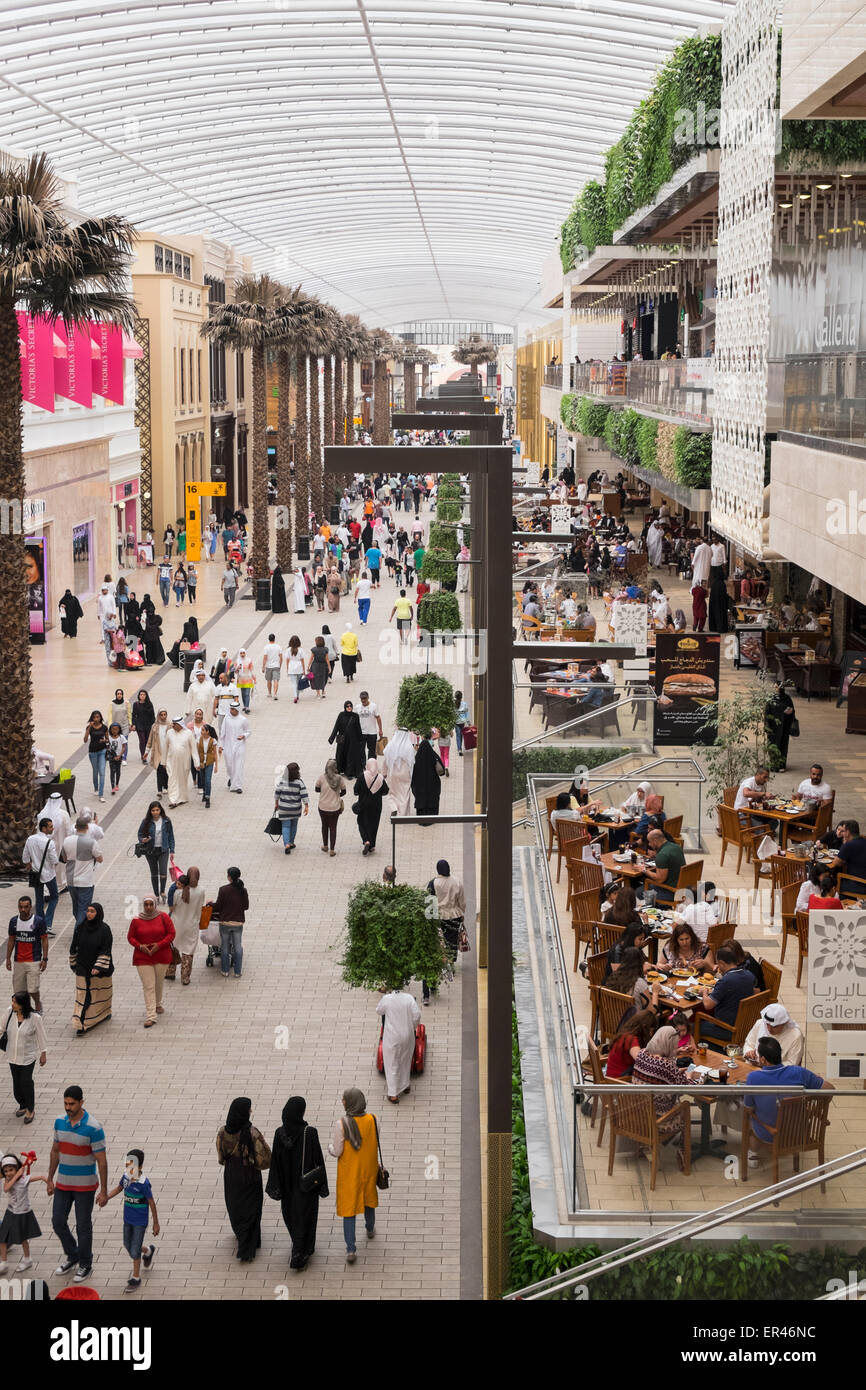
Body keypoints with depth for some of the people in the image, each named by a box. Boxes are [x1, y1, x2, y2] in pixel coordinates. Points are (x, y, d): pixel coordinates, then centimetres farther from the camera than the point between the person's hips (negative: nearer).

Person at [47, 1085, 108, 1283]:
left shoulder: (93, 1128, -20)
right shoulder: (60, 1122, -2)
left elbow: (101, 1161, -16)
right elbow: (55, 1151, 10)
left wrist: (104, 1191, -14)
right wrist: (50, 1179, 11)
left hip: (85, 1185, -5)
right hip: (63, 1183, 5)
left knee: (83, 1226, 6)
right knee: (58, 1222, 10)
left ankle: (85, 1265, 24)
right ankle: (71, 1255, 34)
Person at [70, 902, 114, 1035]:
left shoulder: (104, 929, -11)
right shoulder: (80, 927, -2)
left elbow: (106, 950, -15)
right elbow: (74, 947, 8)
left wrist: (98, 967, -22)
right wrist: (73, 963, 11)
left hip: (100, 969, -2)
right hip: (83, 968, 2)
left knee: (101, 992, 14)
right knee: (83, 995, -3)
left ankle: (105, 1013, 39)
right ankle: (81, 1025, -4)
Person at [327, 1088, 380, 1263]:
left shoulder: (342, 1124, -26)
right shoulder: (372, 1120, -15)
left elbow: (337, 1152, -18)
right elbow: (376, 1144, -1)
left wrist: (330, 1147, 4)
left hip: (349, 1173, -4)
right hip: (369, 1169, 4)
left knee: (349, 1209, 7)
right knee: (369, 1198, 29)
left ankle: (351, 1250, 5)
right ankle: (370, 1229, 53)